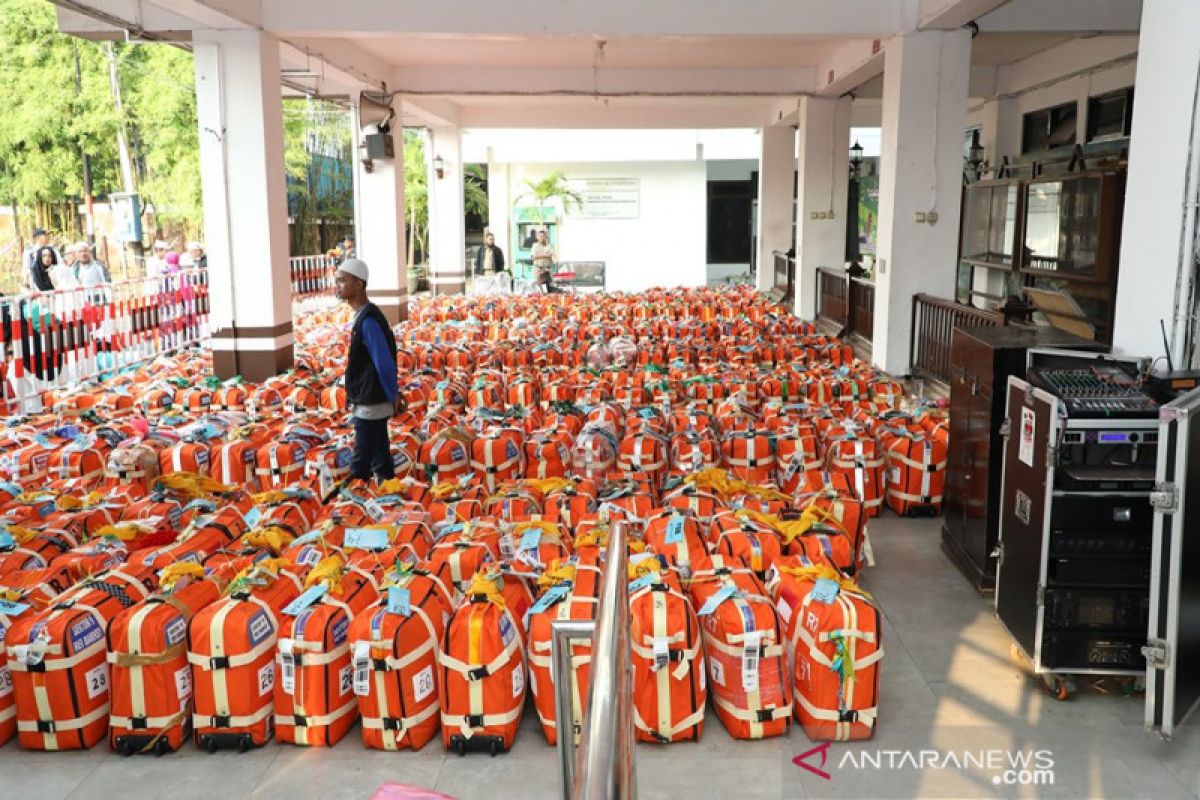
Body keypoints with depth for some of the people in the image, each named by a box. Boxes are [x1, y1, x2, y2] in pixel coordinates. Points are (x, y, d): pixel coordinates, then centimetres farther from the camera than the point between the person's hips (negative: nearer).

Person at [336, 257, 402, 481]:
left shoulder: (368, 320, -21)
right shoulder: (363, 316, 10)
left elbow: (384, 363, -21)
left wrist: (393, 397, -13)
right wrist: (393, 395, 17)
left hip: (370, 404, -10)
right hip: (370, 402, 10)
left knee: (360, 465, -1)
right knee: (380, 457, 17)